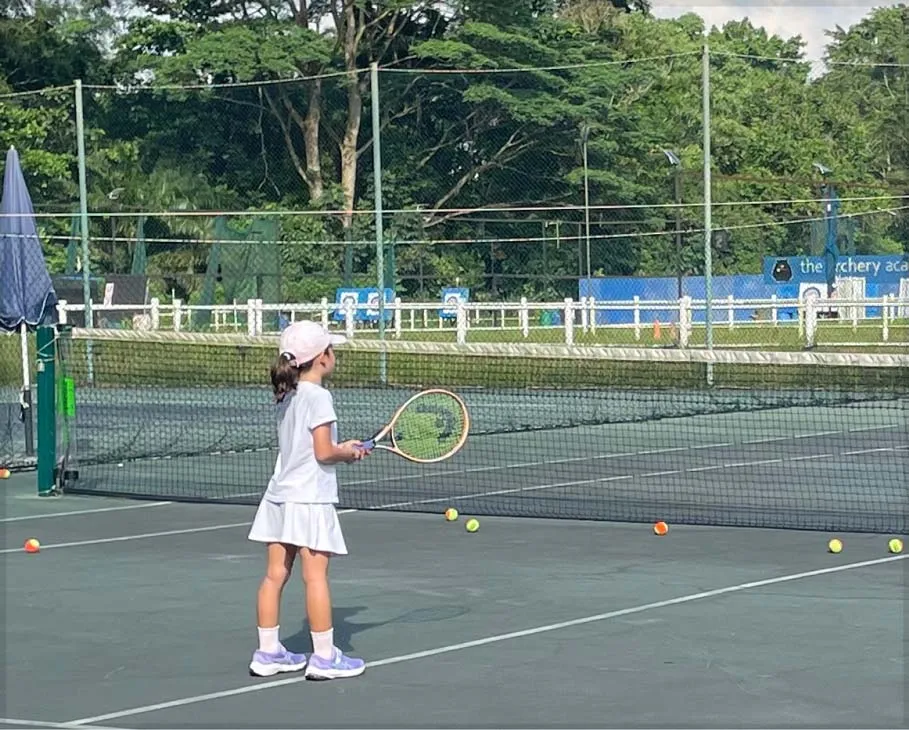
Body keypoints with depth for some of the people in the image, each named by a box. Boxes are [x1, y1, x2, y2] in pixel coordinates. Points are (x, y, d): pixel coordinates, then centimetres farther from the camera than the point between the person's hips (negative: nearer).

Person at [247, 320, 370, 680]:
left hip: (280, 495, 8)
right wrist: (349, 452, 1)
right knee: (316, 576, -3)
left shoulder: (287, 396, 11)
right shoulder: (318, 397, -14)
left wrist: (341, 448, 12)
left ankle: (268, 652, 14)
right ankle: (325, 657, 1)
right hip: (310, 498, -8)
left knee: (275, 574, 9)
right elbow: (324, 452, -17)